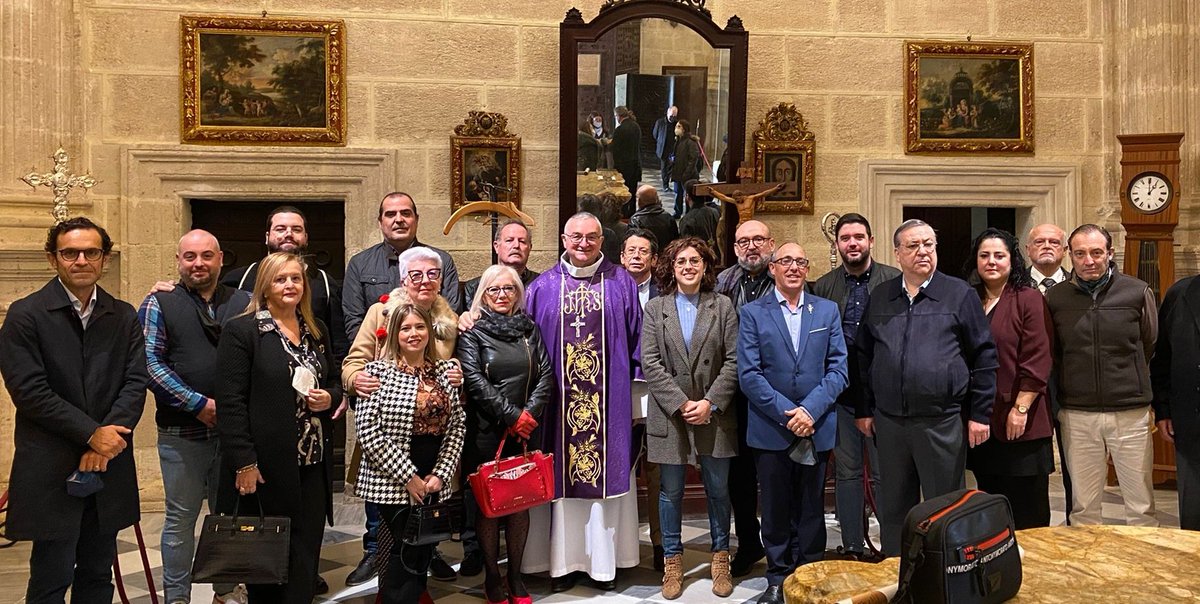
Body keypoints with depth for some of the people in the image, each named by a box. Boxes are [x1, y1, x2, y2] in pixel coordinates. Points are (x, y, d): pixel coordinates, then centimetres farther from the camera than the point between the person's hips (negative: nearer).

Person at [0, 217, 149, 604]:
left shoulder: (124, 317, 8)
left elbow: (136, 382, 1)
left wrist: (105, 441, -13)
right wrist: (91, 434, -15)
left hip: (108, 467, 4)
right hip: (50, 471, -4)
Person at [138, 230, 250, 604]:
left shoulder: (245, 303, 8)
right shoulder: (159, 304, 1)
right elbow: (150, 362, -8)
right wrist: (199, 404, -14)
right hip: (182, 432, -2)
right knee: (180, 519, 7)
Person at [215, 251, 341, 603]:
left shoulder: (318, 331, 13)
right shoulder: (241, 331, -6)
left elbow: (334, 383, 23)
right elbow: (231, 402, -11)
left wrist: (330, 398, -1)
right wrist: (244, 462, -16)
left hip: (313, 463, 5)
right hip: (266, 464, -5)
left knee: (306, 554, 5)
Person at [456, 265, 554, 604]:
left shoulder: (530, 329, 12)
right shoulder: (472, 331, 1)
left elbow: (547, 375, 5)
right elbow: (473, 378, -10)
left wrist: (530, 413, -9)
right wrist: (512, 414, -13)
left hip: (526, 432, 3)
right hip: (487, 432, -3)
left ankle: (515, 575, 17)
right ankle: (492, 576, 15)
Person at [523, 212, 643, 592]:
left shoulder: (621, 284, 4)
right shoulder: (542, 287, 5)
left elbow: (636, 340, 6)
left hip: (609, 402, 0)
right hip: (559, 402, 1)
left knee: (606, 474, 6)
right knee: (562, 479, 6)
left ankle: (605, 561, 17)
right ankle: (564, 561, 16)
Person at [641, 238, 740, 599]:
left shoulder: (722, 306, 4)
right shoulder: (654, 309, 3)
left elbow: (733, 361, -2)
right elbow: (650, 363, -4)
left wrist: (710, 403, -12)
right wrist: (681, 404, -12)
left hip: (714, 414, 0)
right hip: (669, 414, 0)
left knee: (718, 489, 9)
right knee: (671, 491, 7)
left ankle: (720, 557, 25)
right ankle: (672, 561, 21)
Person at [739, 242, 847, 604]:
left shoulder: (828, 311, 6)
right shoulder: (752, 313, 0)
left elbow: (838, 368, -1)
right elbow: (748, 374, -7)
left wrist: (810, 410, -14)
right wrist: (787, 413, -14)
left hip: (816, 428, 1)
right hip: (771, 429, -1)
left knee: (812, 507, 10)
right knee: (776, 507, 9)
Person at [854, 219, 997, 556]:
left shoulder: (959, 294, 1)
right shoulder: (881, 298, 10)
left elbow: (984, 356, 0)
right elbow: (863, 356, 14)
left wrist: (980, 414, -4)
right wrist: (864, 410, 10)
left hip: (942, 422, -3)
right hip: (888, 421, 3)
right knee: (894, 507, 14)